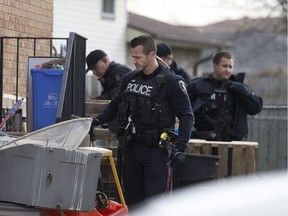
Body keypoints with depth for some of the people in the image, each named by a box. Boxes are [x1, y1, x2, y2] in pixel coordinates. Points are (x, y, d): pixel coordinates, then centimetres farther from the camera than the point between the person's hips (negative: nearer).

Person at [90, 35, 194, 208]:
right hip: (132, 148, 7)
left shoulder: (171, 82, -8)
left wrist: (180, 148, -19)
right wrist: (96, 121, 6)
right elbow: (115, 106, 23)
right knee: (132, 201, 10)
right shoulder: (130, 79, 11)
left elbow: (187, 116, -9)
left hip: (156, 150, -6)